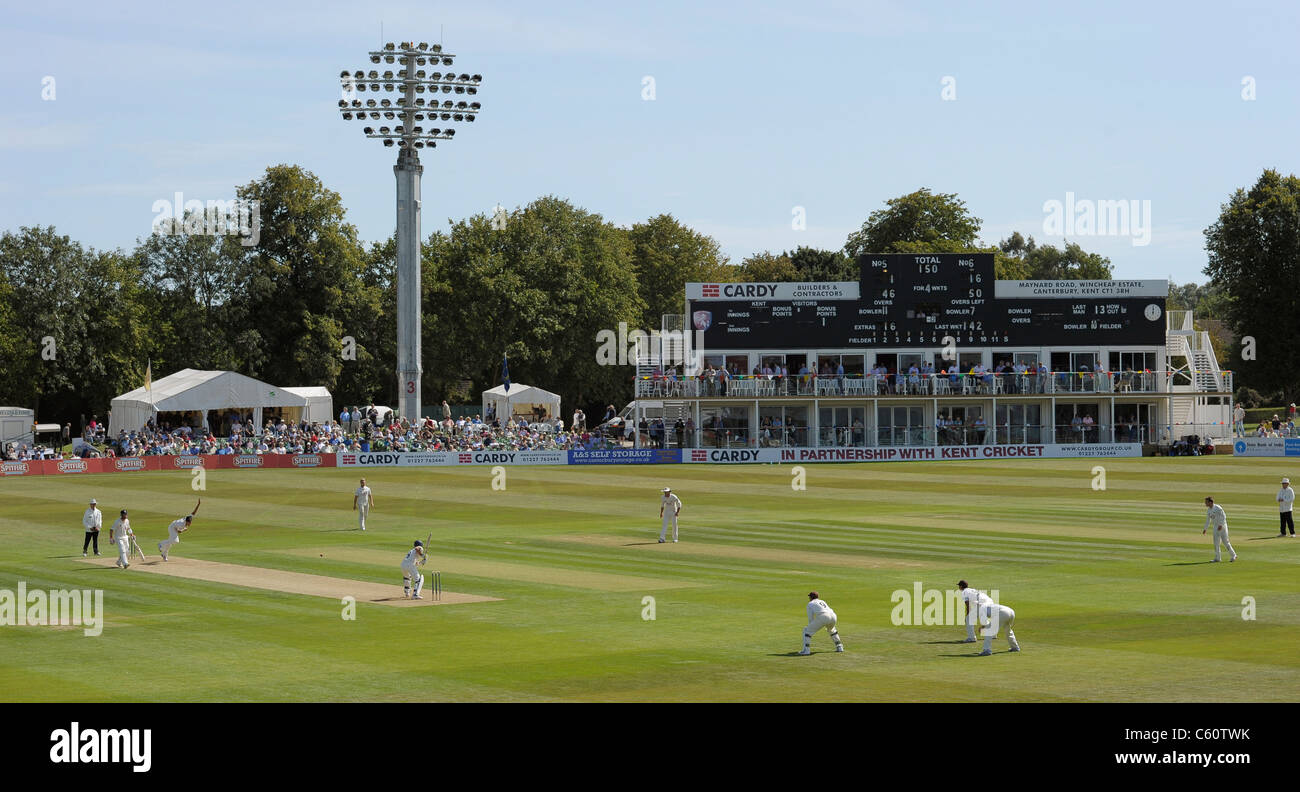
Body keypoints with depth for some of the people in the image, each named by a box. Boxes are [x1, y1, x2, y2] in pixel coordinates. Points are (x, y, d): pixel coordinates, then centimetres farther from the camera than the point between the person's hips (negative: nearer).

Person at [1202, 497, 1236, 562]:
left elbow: (1224, 517, -17)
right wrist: (1205, 529, 16)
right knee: (1216, 542, 3)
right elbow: (1208, 520, 18)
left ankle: (1233, 555, 6)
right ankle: (1217, 558, 6)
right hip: (1216, 527, 7)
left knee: (1225, 541, -5)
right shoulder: (1208, 510, 8)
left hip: (1222, 526, -7)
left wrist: (1221, 525, -26)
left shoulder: (1218, 508, -15)